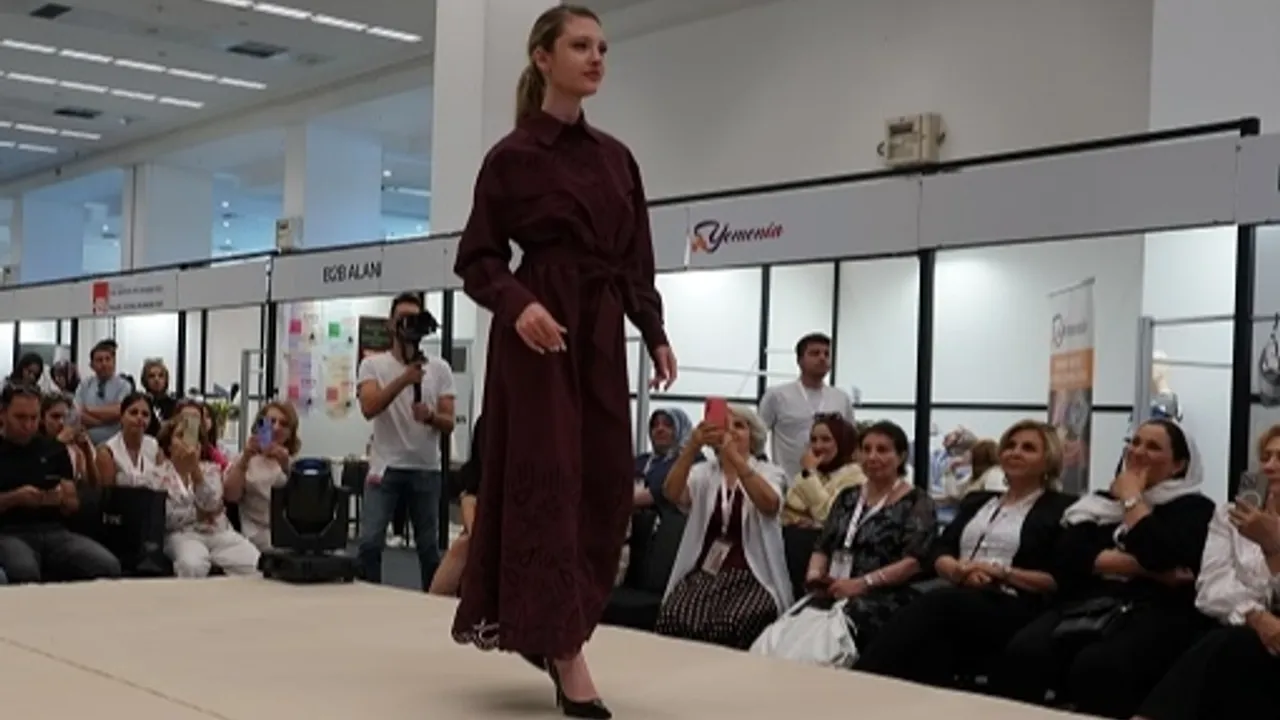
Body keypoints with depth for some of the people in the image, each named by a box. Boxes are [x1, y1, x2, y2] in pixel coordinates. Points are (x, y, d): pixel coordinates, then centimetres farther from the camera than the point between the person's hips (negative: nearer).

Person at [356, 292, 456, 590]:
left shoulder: (440, 368, 4)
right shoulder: (372, 364, 0)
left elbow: (449, 424, 1)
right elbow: (368, 408, -18)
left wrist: (430, 416, -22)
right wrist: (404, 379, -29)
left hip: (426, 470, 2)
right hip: (385, 467, -1)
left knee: (429, 547, 8)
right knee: (370, 541, -10)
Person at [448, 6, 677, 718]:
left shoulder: (618, 158, 13)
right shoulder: (512, 156, -3)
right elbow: (477, 259, -2)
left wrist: (656, 334, 7)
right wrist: (518, 306, -20)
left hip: (601, 333, 6)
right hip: (539, 330, -6)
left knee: (606, 486, 6)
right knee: (548, 479, -6)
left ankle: (548, 631, 23)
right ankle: (565, 654, -3)